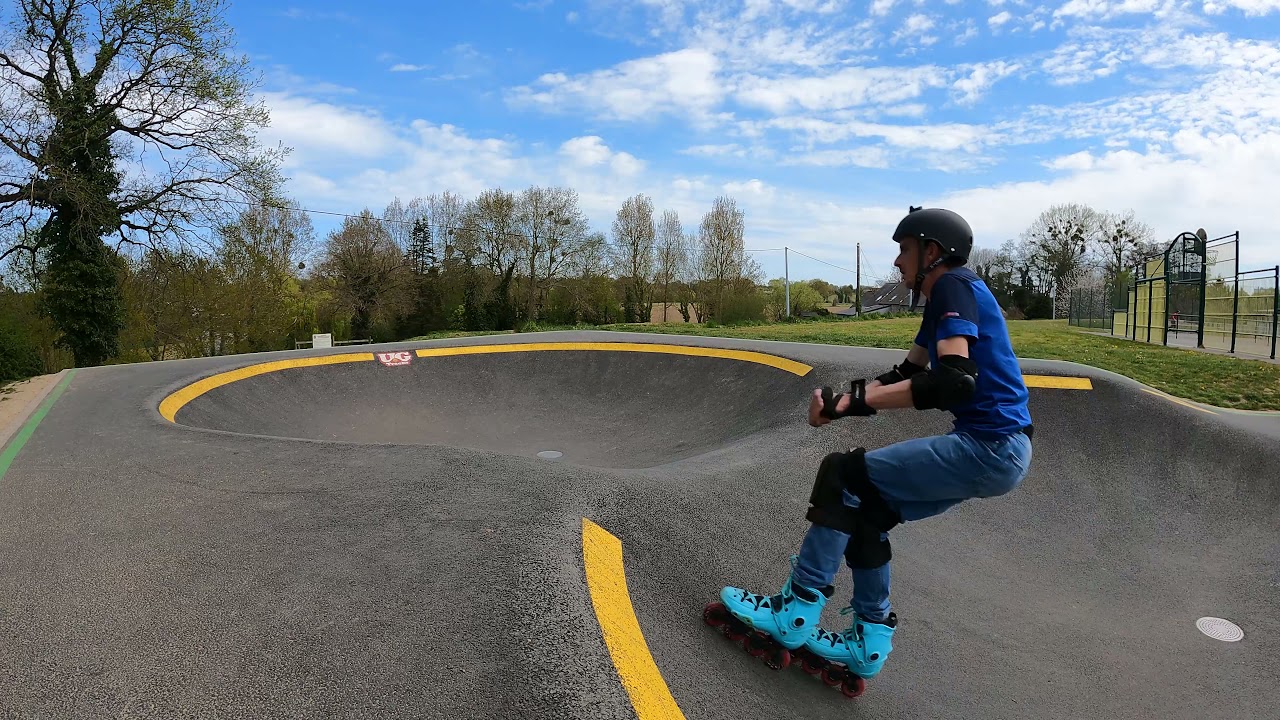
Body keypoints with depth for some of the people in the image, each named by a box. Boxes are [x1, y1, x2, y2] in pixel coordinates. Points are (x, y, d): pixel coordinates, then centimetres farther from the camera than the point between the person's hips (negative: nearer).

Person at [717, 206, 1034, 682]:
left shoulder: (954, 285, -12)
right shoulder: (943, 298, 19)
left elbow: (954, 380, -27)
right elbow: (908, 373, 20)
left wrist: (852, 401, -27)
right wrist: (843, 399, 4)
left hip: (990, 447, -10)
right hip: (997, 448, 10)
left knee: (844, 474, -11)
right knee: (865, 511, 13)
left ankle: (795, 613, -3)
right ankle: (870, 641, 20)